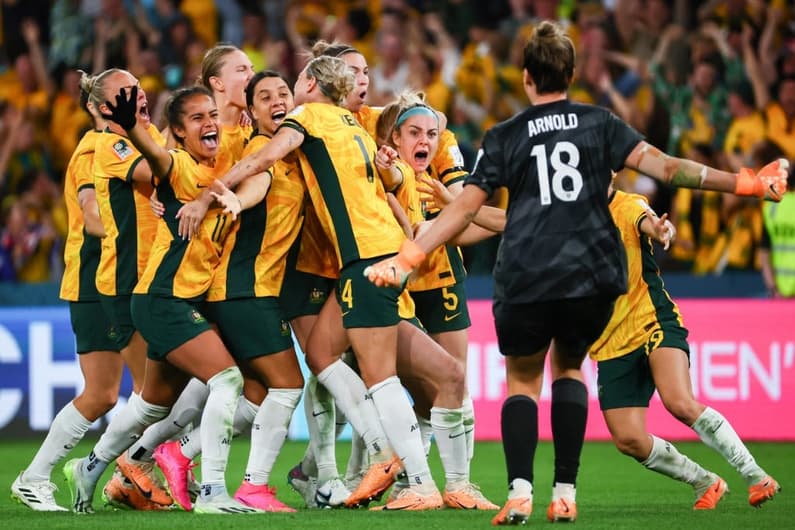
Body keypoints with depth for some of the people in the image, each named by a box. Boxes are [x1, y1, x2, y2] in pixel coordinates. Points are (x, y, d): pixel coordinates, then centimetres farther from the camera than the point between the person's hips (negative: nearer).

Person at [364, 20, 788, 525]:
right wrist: (743, 183, 0)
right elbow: (661, 166, -1)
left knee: (522, 378, 15)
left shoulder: (504, 137, 9)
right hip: (594, 274, 1)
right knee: (569, 366, 24)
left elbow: (465, 207, 4)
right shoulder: (599, 123, 10)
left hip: (525, 279, -1)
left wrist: (407, 257, 10)